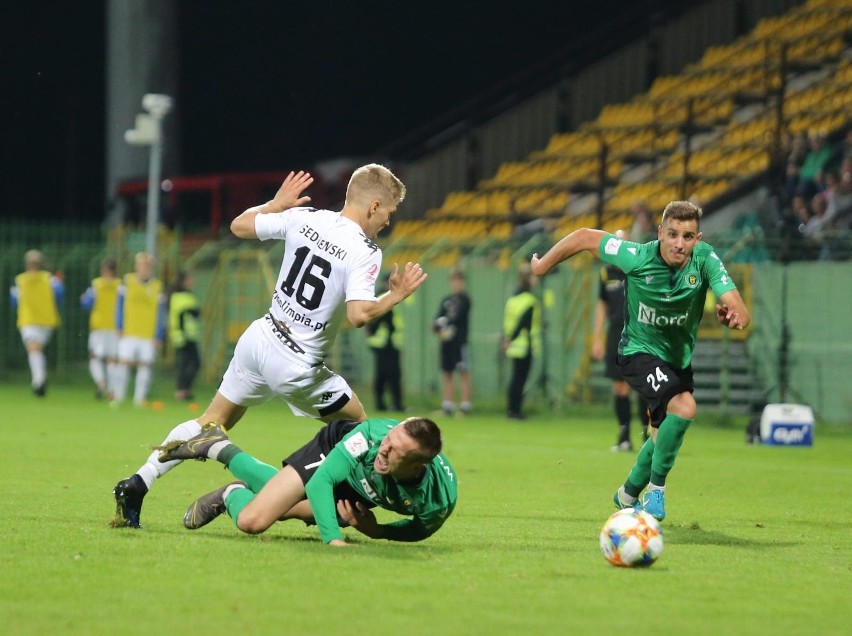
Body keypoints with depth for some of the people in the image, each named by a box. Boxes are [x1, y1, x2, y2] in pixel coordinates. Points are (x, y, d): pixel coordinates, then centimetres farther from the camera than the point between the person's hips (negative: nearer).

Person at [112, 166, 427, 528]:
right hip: (297, 367, -6)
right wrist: (395, 297, -12)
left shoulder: (302, 218, 0)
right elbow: (358, 315, -27)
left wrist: (276, 204, 25)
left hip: (258, 339, 6)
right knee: (356, 424, 16)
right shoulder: (365, 253, -16)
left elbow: (238, 225, 11)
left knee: (213, 422, 18)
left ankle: (137, 484, 10)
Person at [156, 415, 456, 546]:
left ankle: (219, 448, 43)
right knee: (252, 520, -12)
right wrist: (333, 538, -51)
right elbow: (320, 481, -38)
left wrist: (375, 530, -28)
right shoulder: (373, 434, -46)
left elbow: (419, 530, -13)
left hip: (357, 492, 3)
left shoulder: (440, 501, -39)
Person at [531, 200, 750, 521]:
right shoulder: (637, 257, -26)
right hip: (640, 351, -5)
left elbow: (740, 311, -29)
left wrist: (733, 314, -53)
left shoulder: (705, 259, -22)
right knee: (684, 407, -29)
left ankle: (628, 494, 44)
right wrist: (543, 264, -3)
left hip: (679, 357, 5)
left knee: (664, 435, 18)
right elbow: (586, 237, -13)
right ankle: (656, 486, -12)